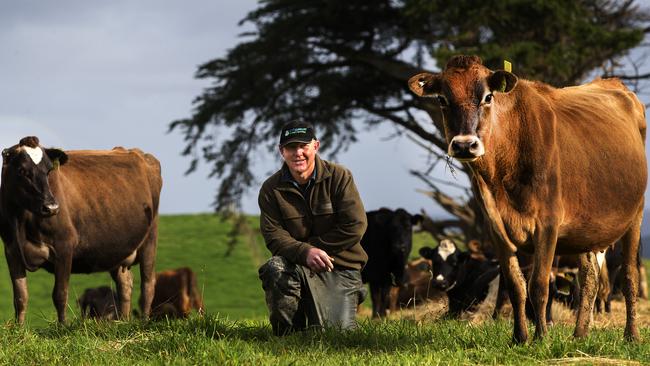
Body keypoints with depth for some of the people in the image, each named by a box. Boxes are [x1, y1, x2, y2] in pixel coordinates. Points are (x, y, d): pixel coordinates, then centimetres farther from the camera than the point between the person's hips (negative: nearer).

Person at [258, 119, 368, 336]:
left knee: (339, 331, -16)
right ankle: (286, 332, -12)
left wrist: (315, 247, -11)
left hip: (341, 265, -1)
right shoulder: (271, 189, -1)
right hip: (298, 265, 1)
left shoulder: (339, 177, -5)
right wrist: (305, 252, -30)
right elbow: (273, 235, -11)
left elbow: (355, 227, -10)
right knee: (276, 268, -34)